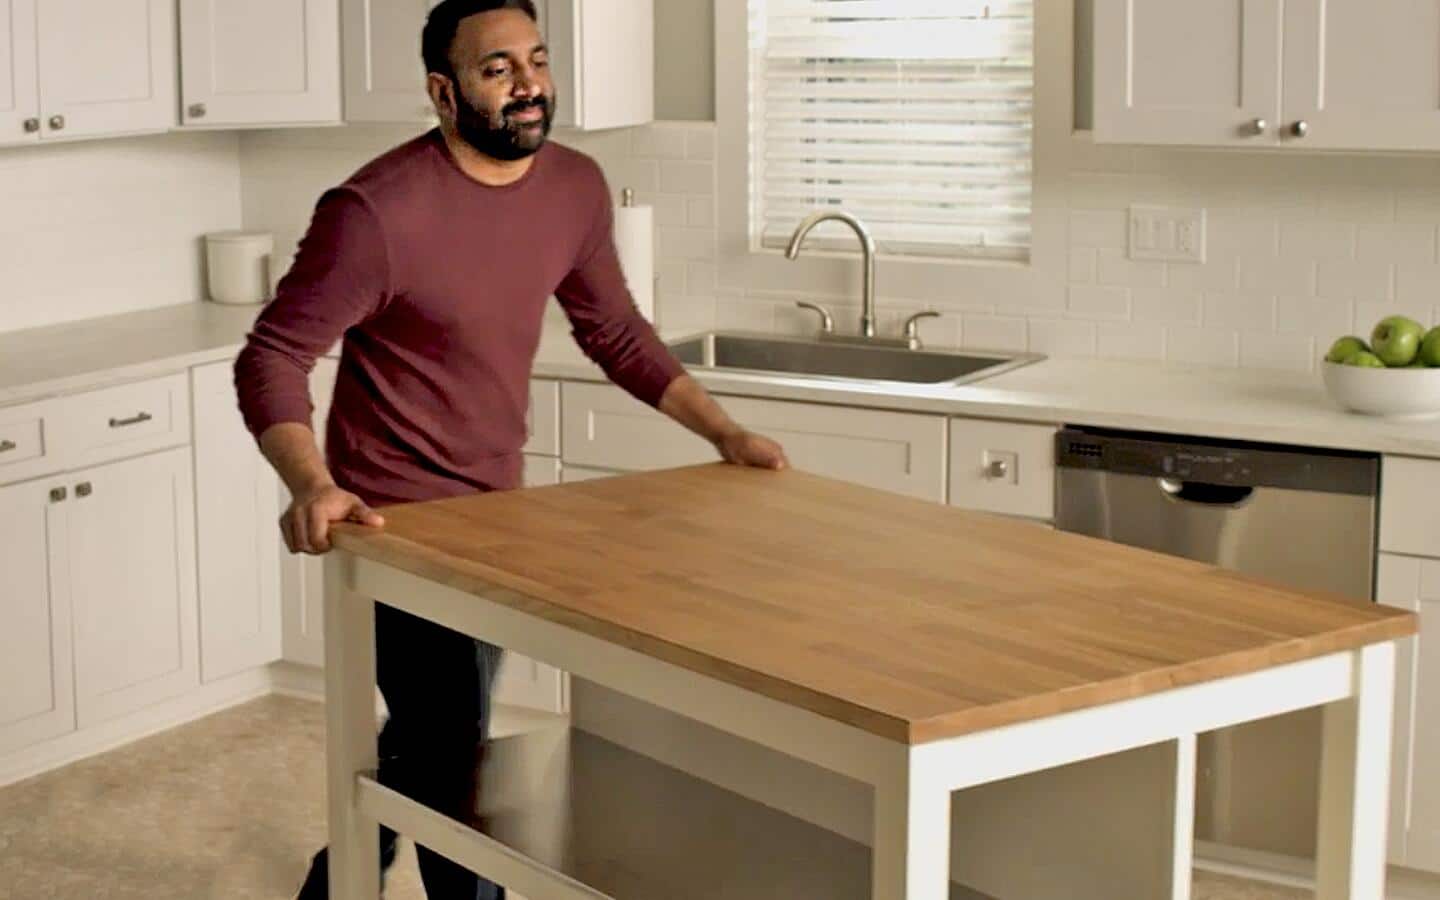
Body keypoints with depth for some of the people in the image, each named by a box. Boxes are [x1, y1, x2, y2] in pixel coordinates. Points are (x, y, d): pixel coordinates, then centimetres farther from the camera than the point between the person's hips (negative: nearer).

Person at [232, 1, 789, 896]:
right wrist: (312, 486, -38)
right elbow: (272, 358, -21)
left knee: (419, 747, 23)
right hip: (397, 524, -7)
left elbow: (617, 334, 11)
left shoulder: (577, 187, -3)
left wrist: (725, 432, 4)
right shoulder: (378, 210, -24)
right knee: (453, 763, -4)